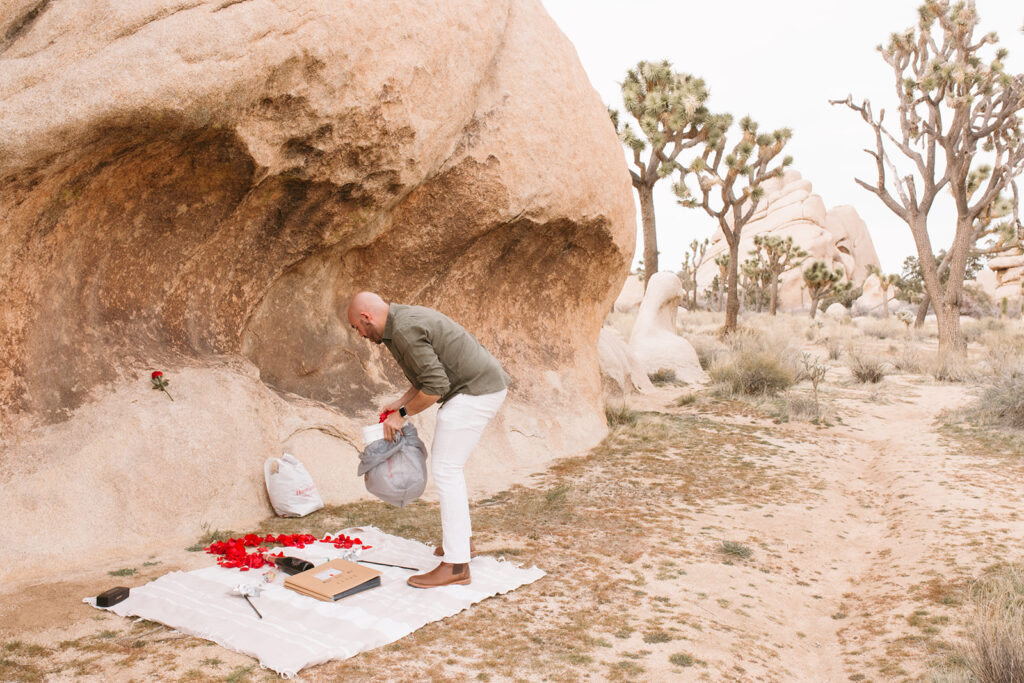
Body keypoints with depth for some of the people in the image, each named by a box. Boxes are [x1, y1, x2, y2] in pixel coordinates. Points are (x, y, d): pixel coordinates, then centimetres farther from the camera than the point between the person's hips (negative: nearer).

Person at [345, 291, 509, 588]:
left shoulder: (404, 330, -18)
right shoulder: (408, 318, 15)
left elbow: (436, 385, -21)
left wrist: (403, 414, -9)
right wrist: (401, 402, 17)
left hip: (476, 392, -11)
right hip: (484, 385, 11)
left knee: (445, 470, -7)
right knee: (445, 461, 20)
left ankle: (456, 564, -4)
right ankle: (461, 539, 30)